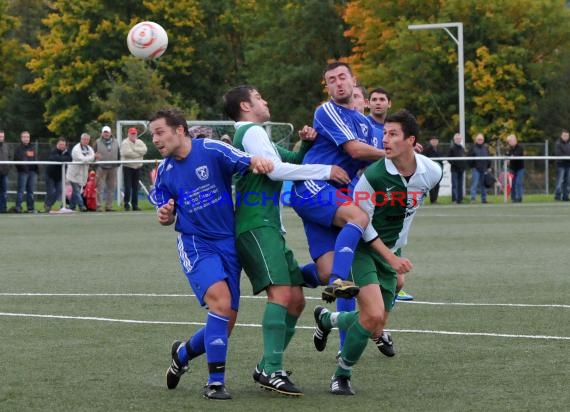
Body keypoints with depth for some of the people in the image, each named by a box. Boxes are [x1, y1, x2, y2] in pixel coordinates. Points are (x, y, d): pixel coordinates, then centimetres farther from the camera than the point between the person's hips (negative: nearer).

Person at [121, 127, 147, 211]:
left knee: (135, 187, 7)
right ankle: (126, 204, 0)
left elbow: (144, 150, -5)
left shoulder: (140, 142, 12)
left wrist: (134, 149, -14)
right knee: (127, 187, -7)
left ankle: (135, 204, 11)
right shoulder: (125, 143, -5)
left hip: (137, 167, 5)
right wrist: (138, 153, -10)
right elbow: (126, 152, -20)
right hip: (127, 167, -5)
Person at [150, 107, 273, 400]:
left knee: (225, 322, 3)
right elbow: (167, 216, 14)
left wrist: (257, 162, -40)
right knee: (221, 300, -26)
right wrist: (165, 216, -10)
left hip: (229, 244, 1)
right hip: (195, 245, -1)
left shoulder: (212, 151, -8)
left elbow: (247, 162, -16)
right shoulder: (165, 171, 3)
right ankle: (215, 381, -21)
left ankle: (183, 353, 33)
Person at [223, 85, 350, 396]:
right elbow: (276, 169, -15)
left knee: (296, 300, 6)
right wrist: (326, 171, -11)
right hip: (256, 226, -10)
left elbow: (293, 161, 34)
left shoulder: (256, 135, 27)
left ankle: (266, 367, 9)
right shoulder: (252, 132, -3)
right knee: (281, 292, -22)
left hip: (270, 228, 10)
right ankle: (271, 370, -28)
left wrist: (306, 144, 12)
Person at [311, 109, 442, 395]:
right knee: (373, 315, -21)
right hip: (363, 249, -5)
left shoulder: (432, 172, -9)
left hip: (392, 252, 5)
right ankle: (342, 375, 1)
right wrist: (391, 257, -17)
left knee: (376, 326, 5)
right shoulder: (373, 175, -23)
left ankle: (326, 319, 36)